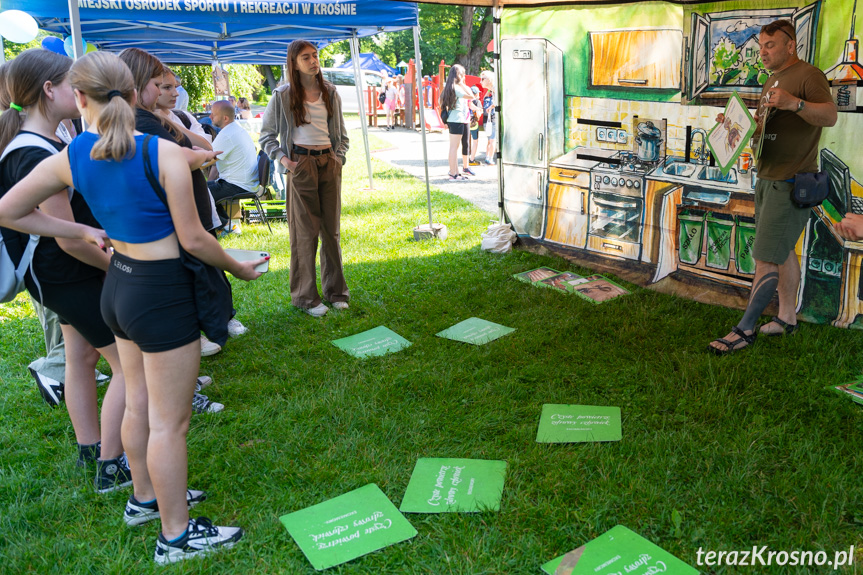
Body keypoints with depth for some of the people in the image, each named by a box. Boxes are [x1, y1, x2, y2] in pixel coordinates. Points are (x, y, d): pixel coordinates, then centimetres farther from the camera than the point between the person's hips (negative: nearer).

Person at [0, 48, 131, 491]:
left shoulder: (37, 144, 6)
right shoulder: (38, 156, -26)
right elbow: (69, 238, -25)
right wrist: (116, 267, -12)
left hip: (62, 276, 10)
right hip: (72, 277, -10)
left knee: (81, 358, 20)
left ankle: (89, 447, 36)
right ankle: (111, 467, 5)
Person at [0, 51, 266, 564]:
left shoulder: (71, 159, -3)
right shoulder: (165, 154, -19)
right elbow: (193, 239, -14)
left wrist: (83, 231, 10)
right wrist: (239, 268, 2)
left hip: (119, 285, 7)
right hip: (163, 292, -7)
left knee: (140, 403, 24)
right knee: (169, 421, 5)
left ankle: (145, 497, 44)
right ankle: (176, 534, 20)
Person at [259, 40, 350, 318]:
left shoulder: (330, 92, 10)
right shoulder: (283, 95, -1)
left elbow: (341, 133, 18)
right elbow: (267, 134, 5)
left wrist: (339, 157, 3)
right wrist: (281, 158, -8)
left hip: (329, 162, 4)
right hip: (301, 165, -3)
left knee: (332, 229, 8)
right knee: (305, 231, -1)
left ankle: (335, 291, 20)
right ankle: (306, 297, 9)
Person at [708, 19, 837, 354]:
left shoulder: (808, 75, -9)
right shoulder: (772, 81, 19)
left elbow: (830, 116, -21)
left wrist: (795, 103, -37)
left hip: (791, 183, -9)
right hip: (768, 179, 9)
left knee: (765, 258, -10)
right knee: (783, 251, 15)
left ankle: (744, 330, -6)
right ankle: (787, 317, 24)